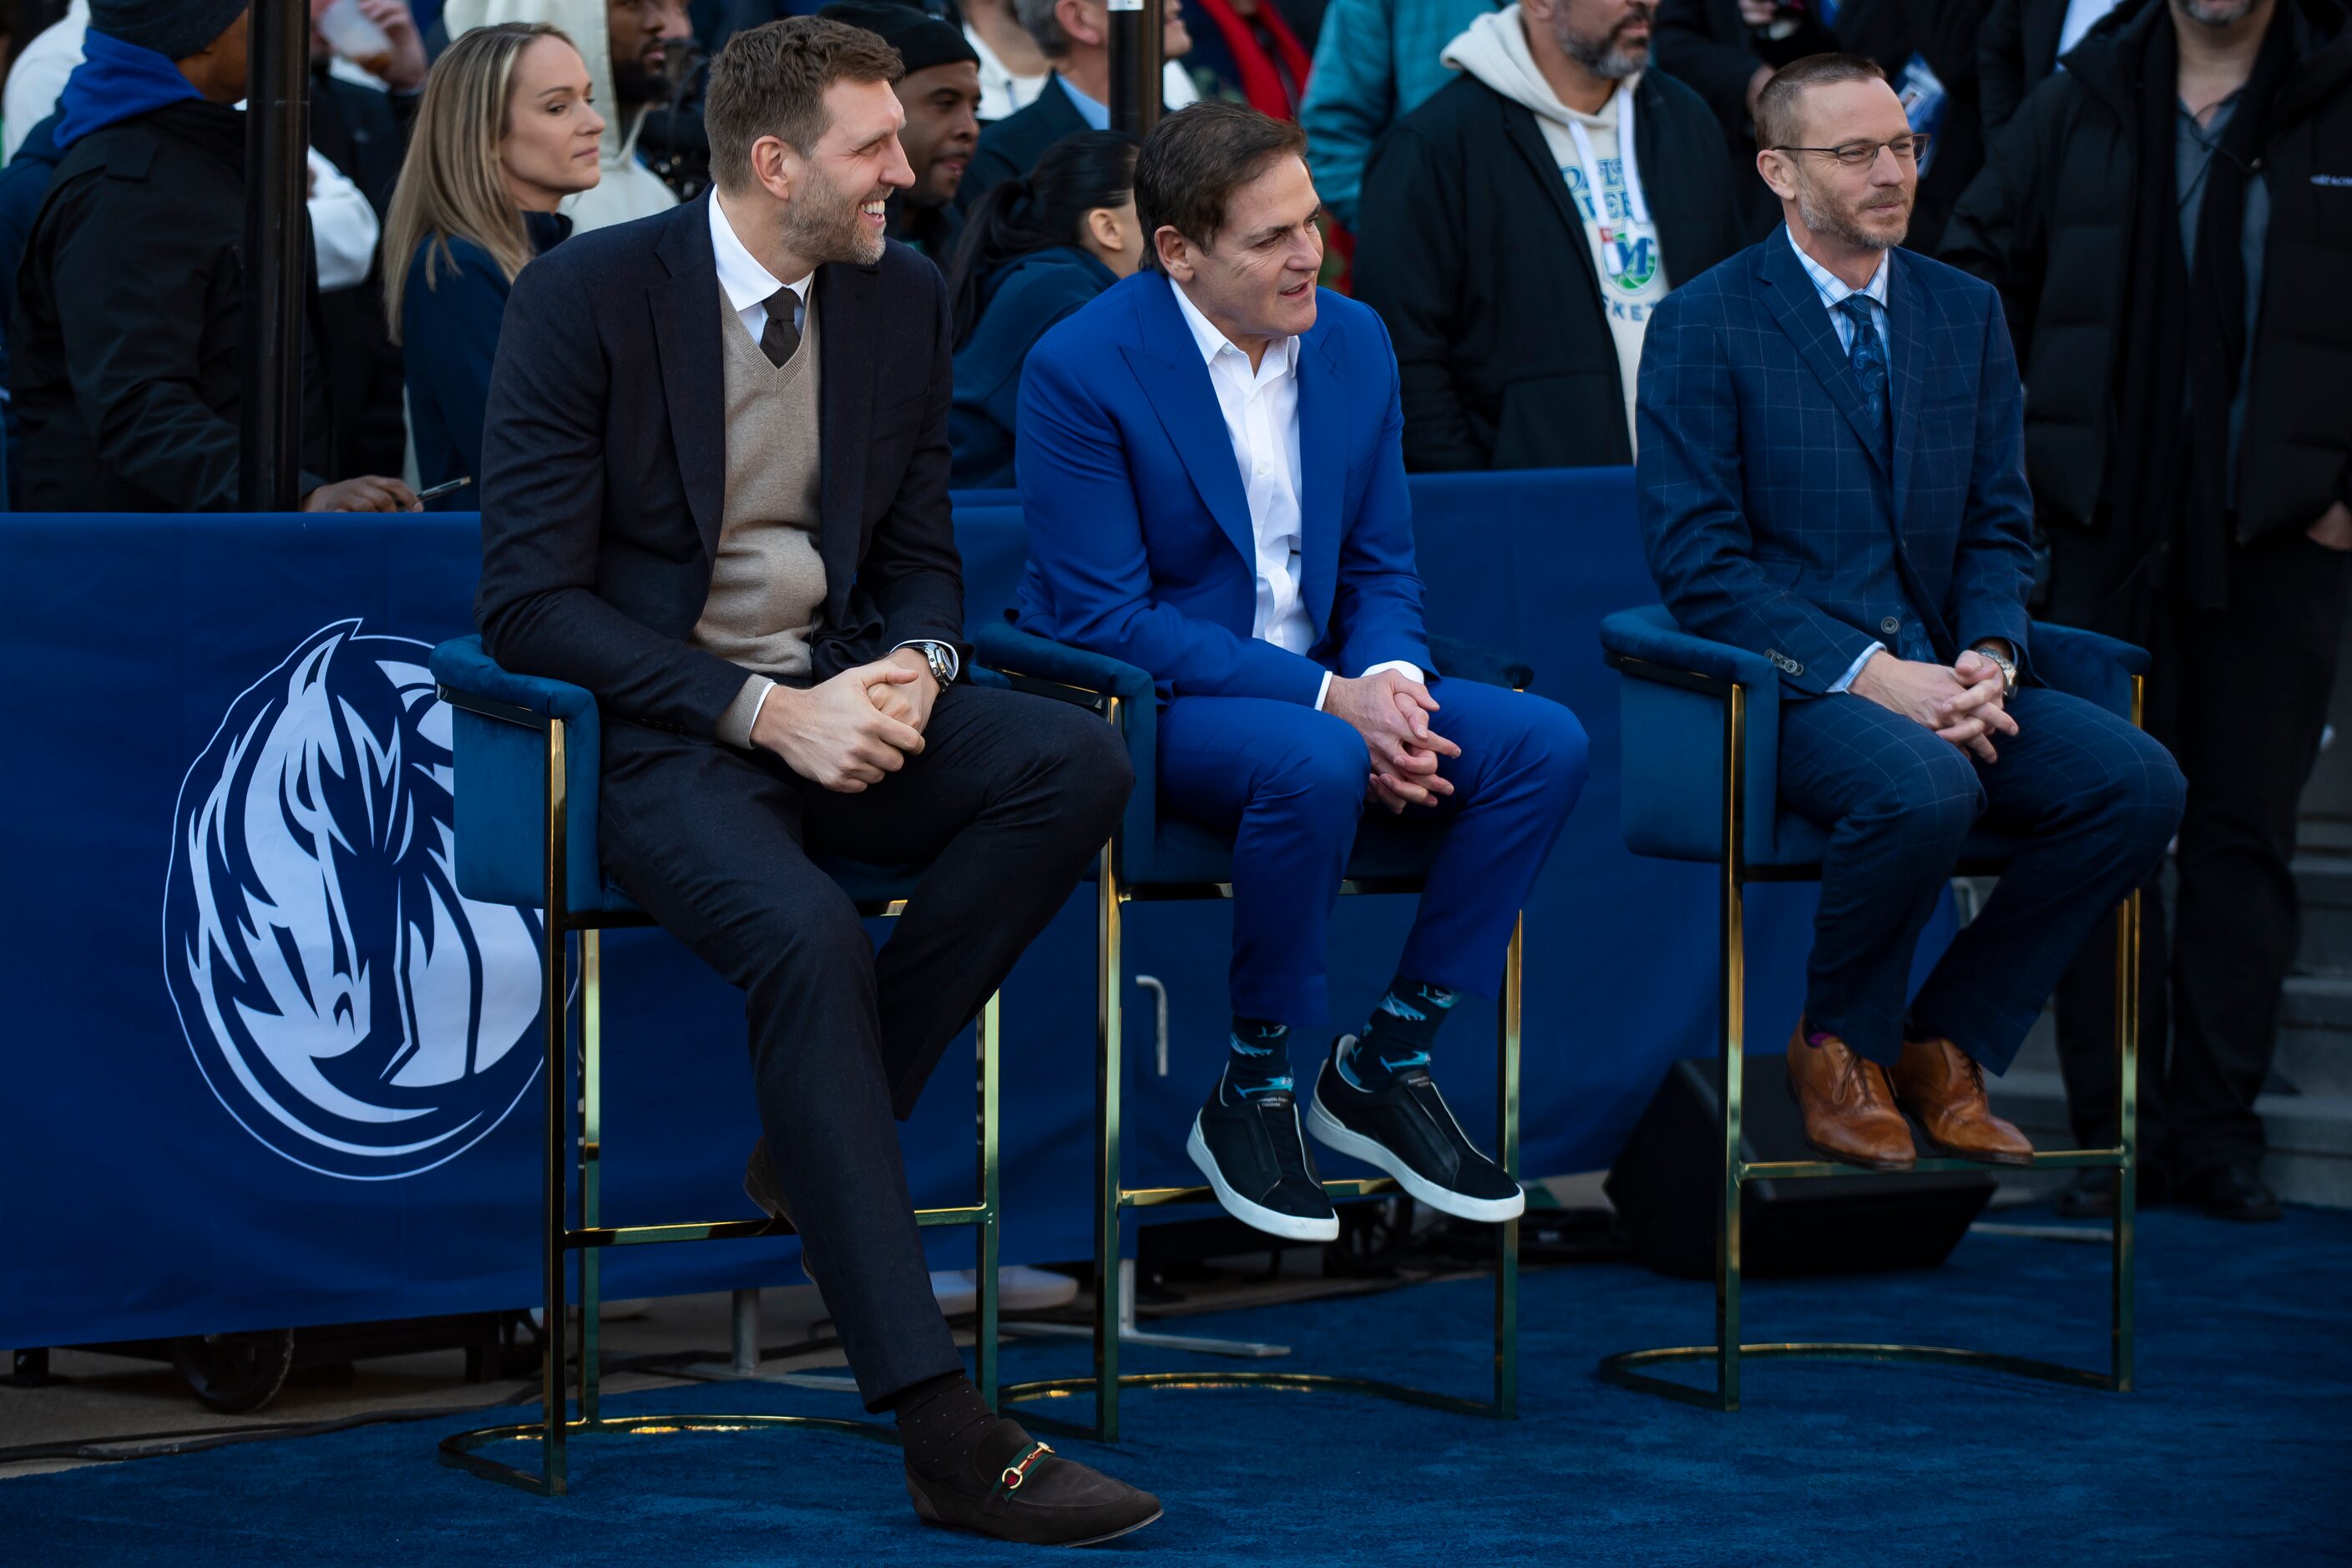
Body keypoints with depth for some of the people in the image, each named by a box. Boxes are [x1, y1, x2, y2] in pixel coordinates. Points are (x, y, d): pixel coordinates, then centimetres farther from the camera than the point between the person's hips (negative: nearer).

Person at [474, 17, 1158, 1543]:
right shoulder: (587, 295, -9)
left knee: (1079, 762, -24)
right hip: (663, 731, -6)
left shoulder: (904, 296, 8)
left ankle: (822, 1127, -10)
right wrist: (764, 713, -20)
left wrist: (913, 665, -9)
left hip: (835, 704, 6)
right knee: (805, 936, -35)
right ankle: (946, 1433, -38)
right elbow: (530, 599, -11)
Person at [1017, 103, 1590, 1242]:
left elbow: (1381, 568, 11)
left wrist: (1388, 680, -14)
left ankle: (1384, 1065, -4)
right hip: (1142, 709, -6)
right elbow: (1106, 621, -18)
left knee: (1544, 744, -16)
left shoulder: (1354, 344, 4)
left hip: (1322, 689, 7)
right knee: (1315, 762, -37)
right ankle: (1251, 1094, -18)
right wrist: (1330, 699, -25)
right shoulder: (1081, 368, -15)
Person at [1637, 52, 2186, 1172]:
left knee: (2138, 782, -20)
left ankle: (1947, 1044, -2)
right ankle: (1839, 1048, -8)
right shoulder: (1706, 323, -3)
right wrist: (1870, 673, -19)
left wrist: (1989, 657, -8)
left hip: (1938, 672, 6)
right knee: (1923, 788, -37)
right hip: (1783, 680, -6)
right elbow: (1698, 564, -9)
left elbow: (2000, 526, 15)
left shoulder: (1967, 313, 14)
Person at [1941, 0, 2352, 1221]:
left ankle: (2216, 1125, 10)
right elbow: (1979, 273, 15)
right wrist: (2007, 463, 8)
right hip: (2108, 536, 2)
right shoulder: (2083, 102, 6)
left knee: (2245, 832, 4)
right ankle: (2116, 1127, 10)